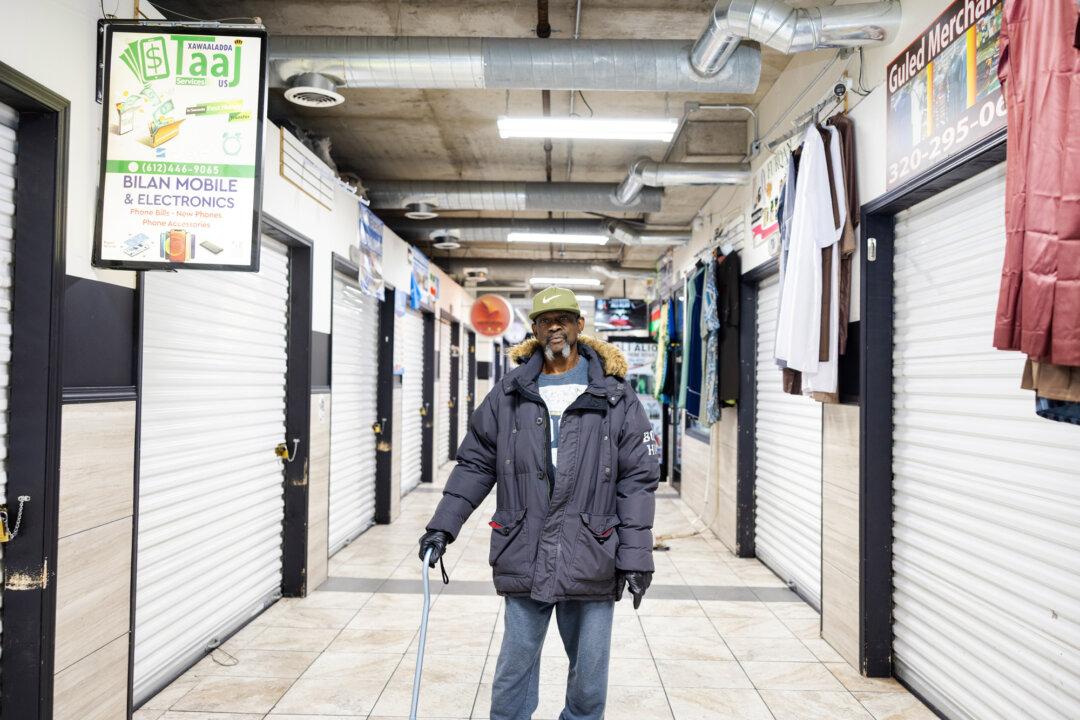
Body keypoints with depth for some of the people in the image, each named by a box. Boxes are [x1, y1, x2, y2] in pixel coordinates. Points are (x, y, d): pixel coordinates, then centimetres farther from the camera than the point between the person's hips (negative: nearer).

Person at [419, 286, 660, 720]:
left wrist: (636, 556, -5)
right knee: (514, 670, 12)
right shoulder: (508, 395, 6)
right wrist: (443, 525, 5)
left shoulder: (615, 397, 1)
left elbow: (637, 480, -1)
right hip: (524, 560, 1)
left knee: (589, 674, 12)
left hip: (591, 563, -1)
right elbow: (475, 464, 11)